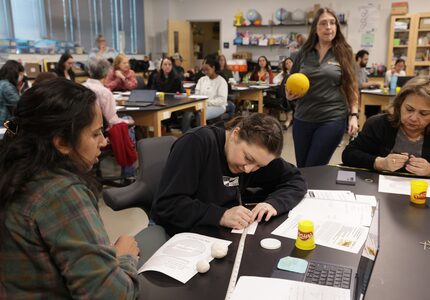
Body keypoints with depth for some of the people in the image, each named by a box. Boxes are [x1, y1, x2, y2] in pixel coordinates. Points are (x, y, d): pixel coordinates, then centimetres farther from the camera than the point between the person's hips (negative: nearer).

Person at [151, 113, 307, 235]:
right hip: (181, 235, -4)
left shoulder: (254, 147, -3)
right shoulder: (197, 143, -19)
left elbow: (295, 180, 1)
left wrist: (273, 203, -16)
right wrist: (221, 215, -30)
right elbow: (165, 205, -23)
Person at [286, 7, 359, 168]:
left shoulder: (344, 53, -1)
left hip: (332, 119, -3)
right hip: (303, 119, 3)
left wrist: (353, 115, -4)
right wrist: (289, 94, -9)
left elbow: (351, 86, 3)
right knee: (301, 169, 13)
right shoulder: (304, 52, 4)